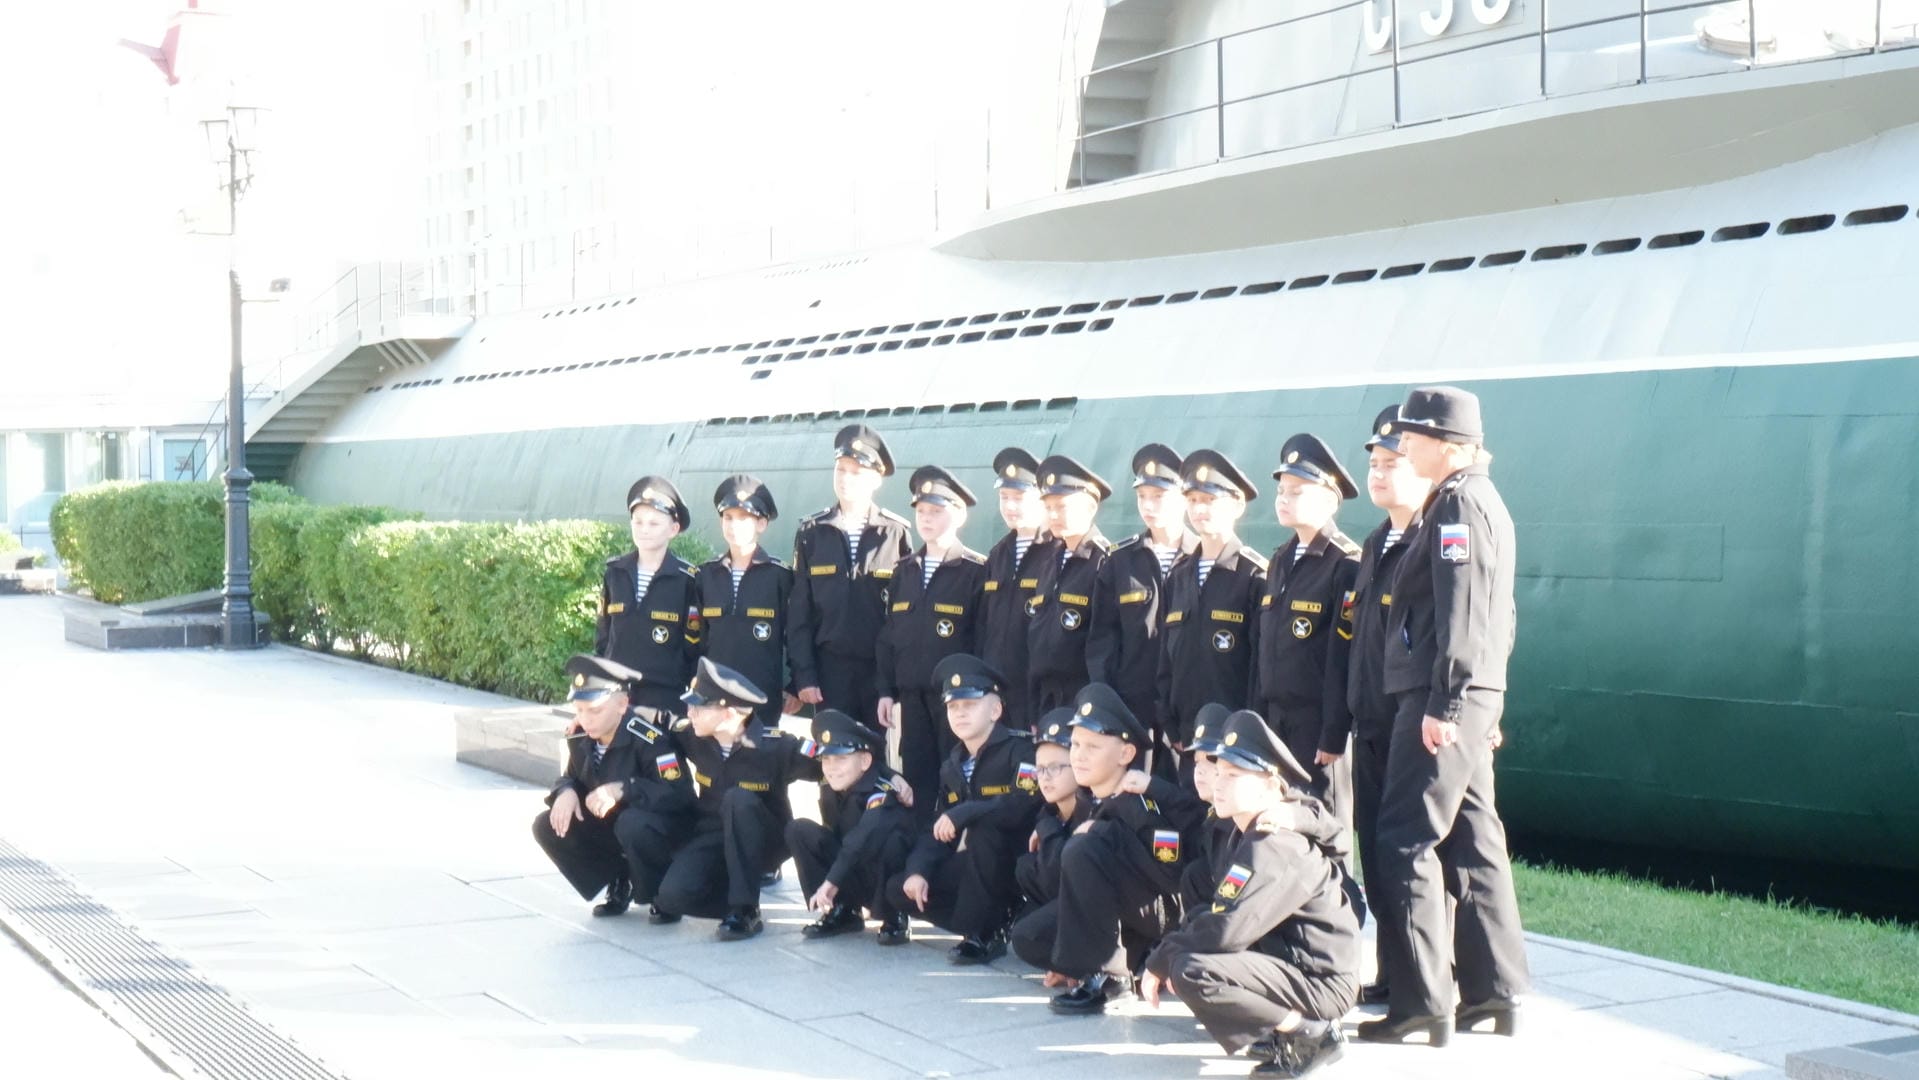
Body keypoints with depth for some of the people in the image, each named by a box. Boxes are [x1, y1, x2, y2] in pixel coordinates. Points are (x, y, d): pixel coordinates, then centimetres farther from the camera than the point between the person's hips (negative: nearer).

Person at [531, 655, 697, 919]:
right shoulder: (579, 737, -6)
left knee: (633, 824, -39)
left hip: (665, 828, -7)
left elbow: (680, 794, -32)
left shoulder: (647, 737, -28)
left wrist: (623, 789, -41)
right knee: (547, 826, -10)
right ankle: (619, 883, 8)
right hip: (611, 825, 7)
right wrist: (566, 791, -17)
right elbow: (573, 777, 9)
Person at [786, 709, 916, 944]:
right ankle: (840, 912, 0)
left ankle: (893, 919, -11)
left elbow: (863, 840, -42)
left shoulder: (882, 793, -26)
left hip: (895, 879, -6)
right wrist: (831, 883, -7)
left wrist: (831, 881, -47)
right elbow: (834, 837, 7)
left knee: (884, 840, -38)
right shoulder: (829, 792, -3)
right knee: (799, 830, -8)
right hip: (851, 877, 6)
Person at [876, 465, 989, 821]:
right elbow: (888, 635, 16)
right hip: (912, 696, 6)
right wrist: (886, 691, 10)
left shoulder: (977, 571, -4)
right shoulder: (905, 572, 15)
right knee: (916, 782, 7)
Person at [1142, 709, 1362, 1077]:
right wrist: (1162, 960, -2)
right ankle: (1279, 1031, 7)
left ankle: (1312, 1033, -13)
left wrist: (1161, 960, -14)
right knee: (1180, 954, 12)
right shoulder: (1250, 839, 12)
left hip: (1322, 981, -10)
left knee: (1192, 972, -27)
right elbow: (1213, 913, 13)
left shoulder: (1275, 851, -20)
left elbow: (1226, 931, -28)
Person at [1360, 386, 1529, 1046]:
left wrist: (1442, 704, -22)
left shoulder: (1460, 503, -12)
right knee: (1471, 840, 12)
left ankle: (1421, 1002, -7)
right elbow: (1497, 614, 22)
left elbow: (1461, 615, -20)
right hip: (1473, 698, 10)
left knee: (1406, 840, -8)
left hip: (1442, 699, -10)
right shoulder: (1479, 501, 18)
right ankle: (1495, 991, 17)